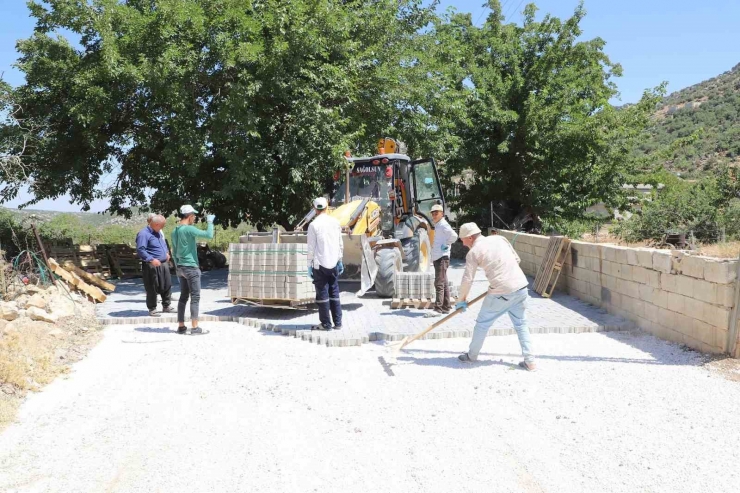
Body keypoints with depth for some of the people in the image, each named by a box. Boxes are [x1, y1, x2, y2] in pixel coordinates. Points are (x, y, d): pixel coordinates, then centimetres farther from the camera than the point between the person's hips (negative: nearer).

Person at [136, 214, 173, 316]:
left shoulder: (159, 232, 14)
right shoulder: (144, 234, -15)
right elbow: (140, 249, -23)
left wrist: (167, 252, 12)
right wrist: (151, 260, -26)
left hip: (164, 264, 8)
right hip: (152, 266, -8)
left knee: (167, 285, 12)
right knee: (152, 289, -1)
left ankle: (166, 306, 25)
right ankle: (152, 309, 10)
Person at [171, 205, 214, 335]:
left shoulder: (175, 231, 11)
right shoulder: (189, 229, -16)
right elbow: (209, 235, -22)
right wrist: (210, 222, -6)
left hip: (180, 267, 8)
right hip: (191, 267, -8)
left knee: (183, 297, 11)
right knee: (195, 297, -4)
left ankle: (181, 326, 13)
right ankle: (194, 327, -4)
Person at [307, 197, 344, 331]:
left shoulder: (314, 225, -9)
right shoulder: (335, 222, 4)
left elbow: (311, 247, -9)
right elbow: (340, 244, 8)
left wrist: (309, 265, -2)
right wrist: (340, 261, 17)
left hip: (320, 264, -4)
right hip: (333, 263, 4)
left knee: (322, 294, 3)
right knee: (334, 293, 11)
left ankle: (326, 324, 6)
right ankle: (337, 323, 13)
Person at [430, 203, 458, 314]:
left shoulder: (443, 225, -12)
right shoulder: (437, 225, 18)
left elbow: (454, 236, -26)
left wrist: (445, 245, -16)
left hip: (442, 258, -10)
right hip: (438, 258, 10)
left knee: (439, 284, -12)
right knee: (443, 283, 13)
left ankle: (438, 308, -13)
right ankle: (446, 307, 20)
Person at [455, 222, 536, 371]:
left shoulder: (473, 252, -2)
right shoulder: (499, 238, 12)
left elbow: (467, 279, -2)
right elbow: (516, 259, 18)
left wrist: (462, 300, 12)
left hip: (501, 292, -5)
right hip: (521, 286, 5)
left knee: (482, 324, 14)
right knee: (521, 324, 17)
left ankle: (472, 356, 28)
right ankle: (530, 361, 12)